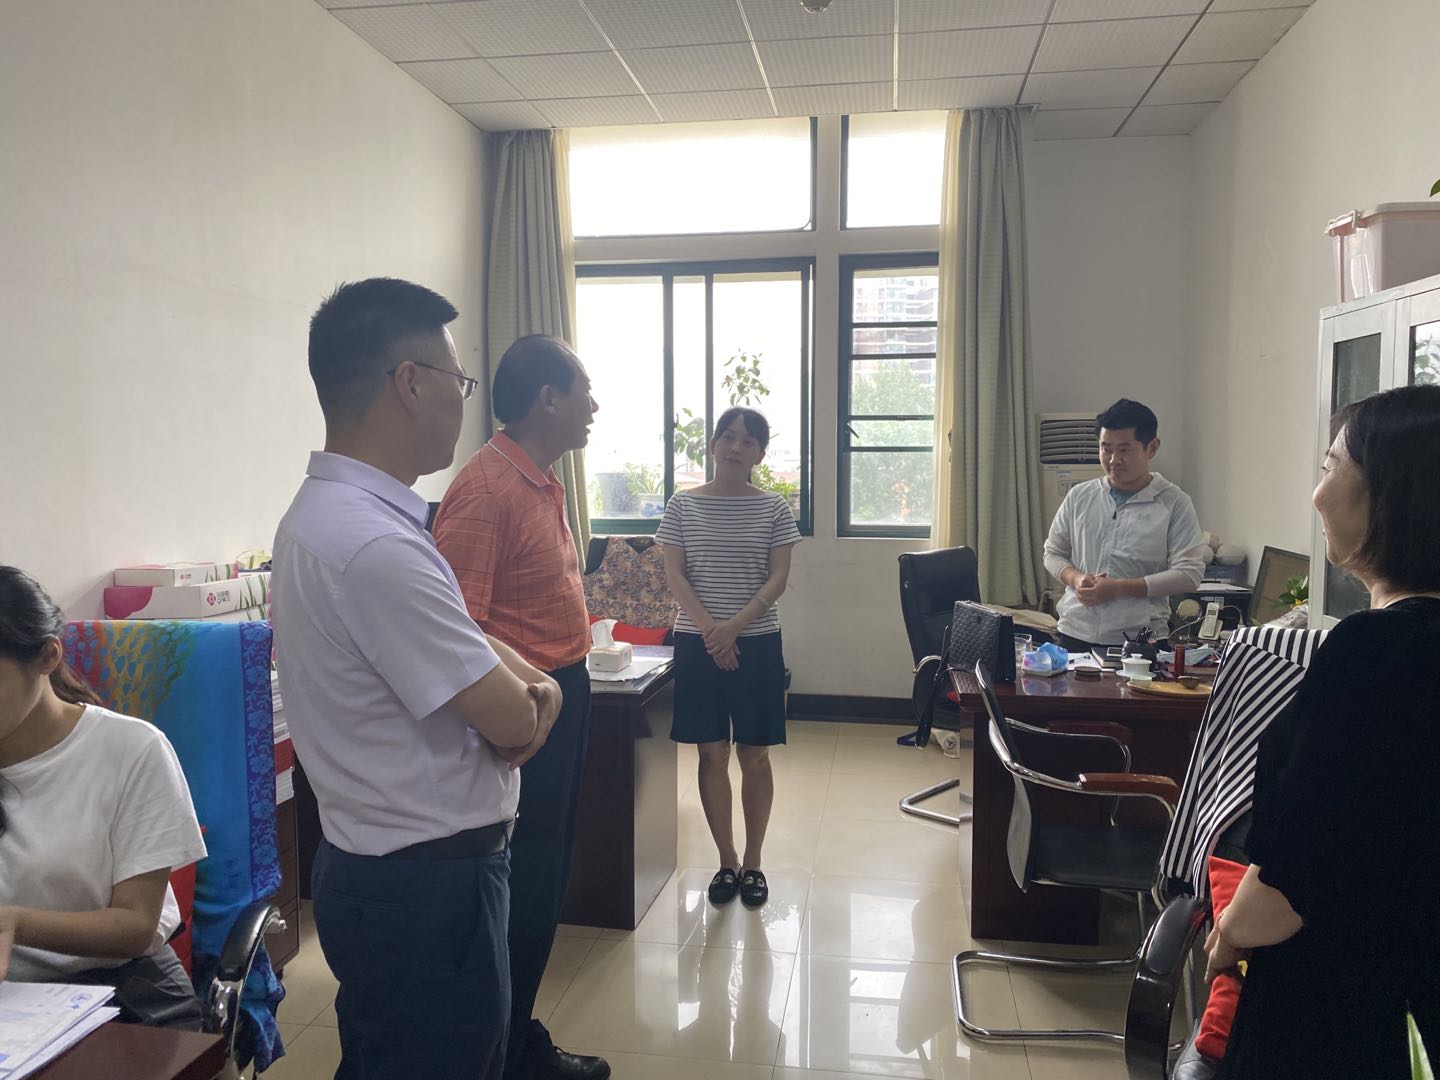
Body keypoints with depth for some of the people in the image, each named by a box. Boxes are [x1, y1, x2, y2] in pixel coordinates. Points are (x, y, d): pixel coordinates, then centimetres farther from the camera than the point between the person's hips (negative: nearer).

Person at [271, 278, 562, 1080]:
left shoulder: (335, 511, 4)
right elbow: (514, 725, -22)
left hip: (383, 867, 10)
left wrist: (532, 681, -7)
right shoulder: (376, 546, -28)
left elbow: (461, 642, 12)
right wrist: (526, 696, 0)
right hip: (426, 888, -10)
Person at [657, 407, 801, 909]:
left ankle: (753, 862, 22)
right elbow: (674, 574, -2)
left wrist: (735, 626, -17)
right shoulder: (684, 504, 2)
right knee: (712, 754, 6)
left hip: (757, 642, 0)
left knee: (754, 755, 6)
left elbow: (777, 578, -4)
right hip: (698, 642, 1)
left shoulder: (774, 508, 1)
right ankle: (727, 862, 20)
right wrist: (709, 627, -15)